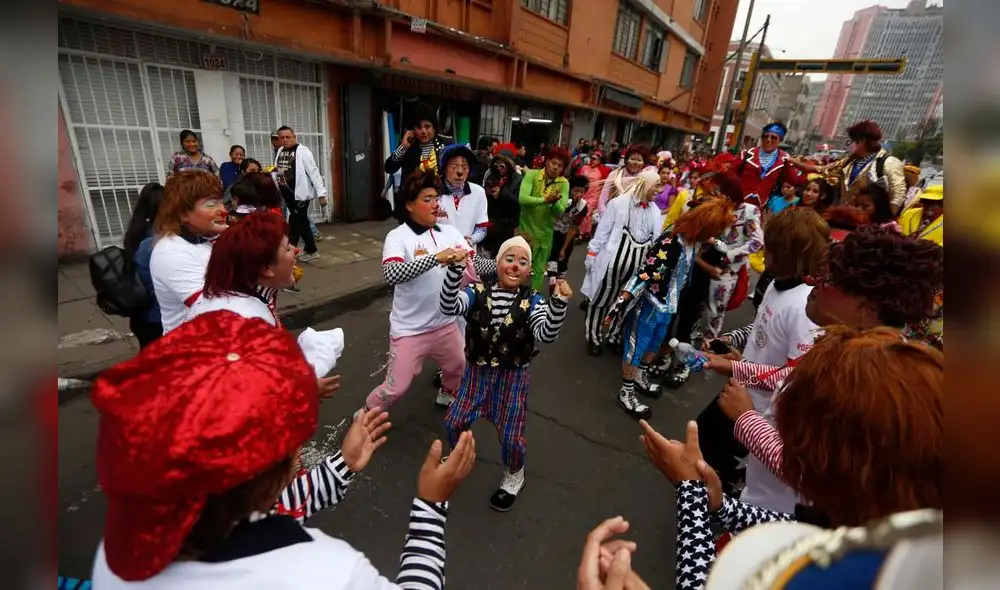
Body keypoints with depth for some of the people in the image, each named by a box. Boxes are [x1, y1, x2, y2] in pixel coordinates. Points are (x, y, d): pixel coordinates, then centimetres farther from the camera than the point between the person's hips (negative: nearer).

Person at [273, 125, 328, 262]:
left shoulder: (302, 151, -11)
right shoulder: (280, 151, 11)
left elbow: (314, 173, -15)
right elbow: (278, 170, 20)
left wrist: (321, 194, -18)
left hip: (301, 194, -8)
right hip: (287, 194, 8)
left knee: (295, 223, -4)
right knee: (301, 223, 14)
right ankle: (312, 251, 25)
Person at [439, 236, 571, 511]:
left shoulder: (532, 301, -12)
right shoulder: (478, 292, -9)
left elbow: (546, 335, -27)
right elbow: (449, 307, -25)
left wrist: (559, 303, -44)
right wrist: (456, 268, -39)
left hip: (513, 375, -2)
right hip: (478, 370, 2)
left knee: (510, 435, 3)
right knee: (453, 422, 9)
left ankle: (514, 476, 37)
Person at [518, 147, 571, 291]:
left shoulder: (564, 183, -5)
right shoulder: (532, 175, -9)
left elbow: (560, 212, -13)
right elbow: (522, 198, -24)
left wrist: (555, 203, -33)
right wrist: (545, 200, -34)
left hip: (545, 233, 2)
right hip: (525, 228, -2)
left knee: (539, 270, 15)